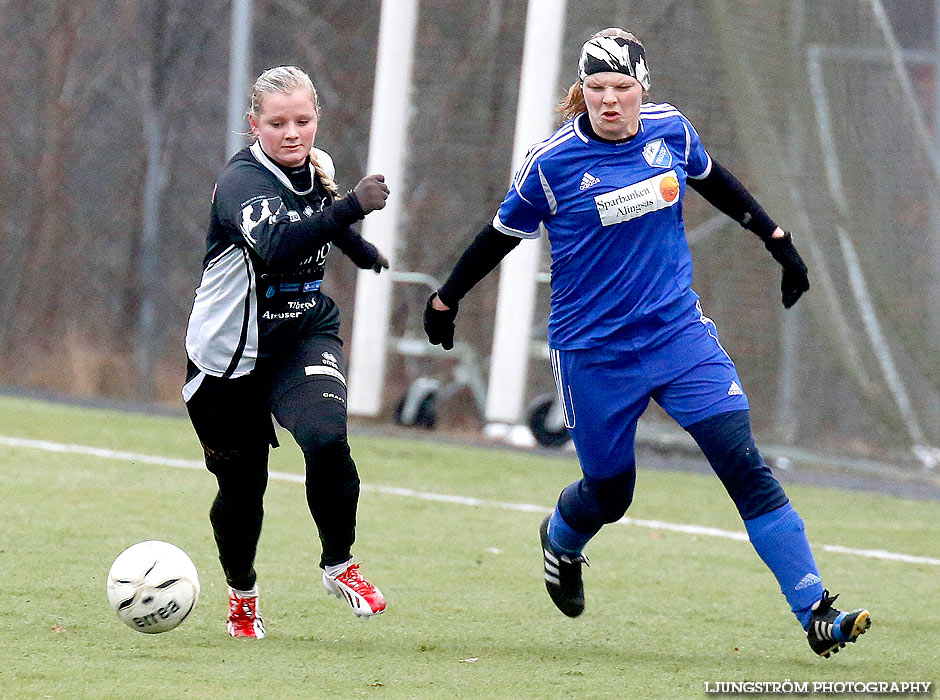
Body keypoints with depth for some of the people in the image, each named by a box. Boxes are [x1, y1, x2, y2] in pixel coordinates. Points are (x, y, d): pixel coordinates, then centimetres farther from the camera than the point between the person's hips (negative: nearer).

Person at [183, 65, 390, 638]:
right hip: (229, 353, -4)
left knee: (326, 439, -26)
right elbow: (277, 245, -42)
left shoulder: (315, 169, 0)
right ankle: (242, 594, 35)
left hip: (305, 337, 4)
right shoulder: (241, 181, -22)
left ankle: (339, 565, -6)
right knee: (241, 488, 8)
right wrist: (351, 207, -51)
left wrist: (362, 250, 39)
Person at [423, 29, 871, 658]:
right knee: (609, 493, 9)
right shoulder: (552, 162, -12)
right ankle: (561, 539, 49)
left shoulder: (669, 129, -2)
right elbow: (504, 234, 3)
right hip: (592, 351, -2)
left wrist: (776, 238, 22)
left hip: (678, 330, 2)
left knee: (745, 466, -11)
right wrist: (447, 297, 13)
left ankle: (817, 615, -12)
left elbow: (711, 179, 19)